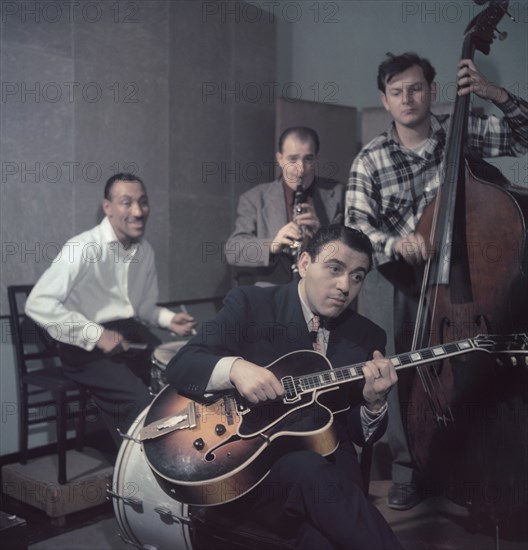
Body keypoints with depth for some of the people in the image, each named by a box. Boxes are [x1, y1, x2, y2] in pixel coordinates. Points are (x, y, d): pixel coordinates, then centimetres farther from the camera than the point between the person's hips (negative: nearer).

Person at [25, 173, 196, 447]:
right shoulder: (84, 248, -18)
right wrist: (96, 335, -26)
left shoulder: (145, 250, 7)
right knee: (140, 400, -25)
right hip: (87, 346, -7)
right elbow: (38, 303, -24)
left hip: (130, 332, 7)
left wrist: (169, 319, -3)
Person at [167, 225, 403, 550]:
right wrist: (234, 367, -28)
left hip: (326, 462, 1)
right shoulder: (249, 305, -1)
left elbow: (362, 434, 10)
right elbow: (180, 366, -8)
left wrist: (374, 402, -14)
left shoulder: (368, 337, 8)